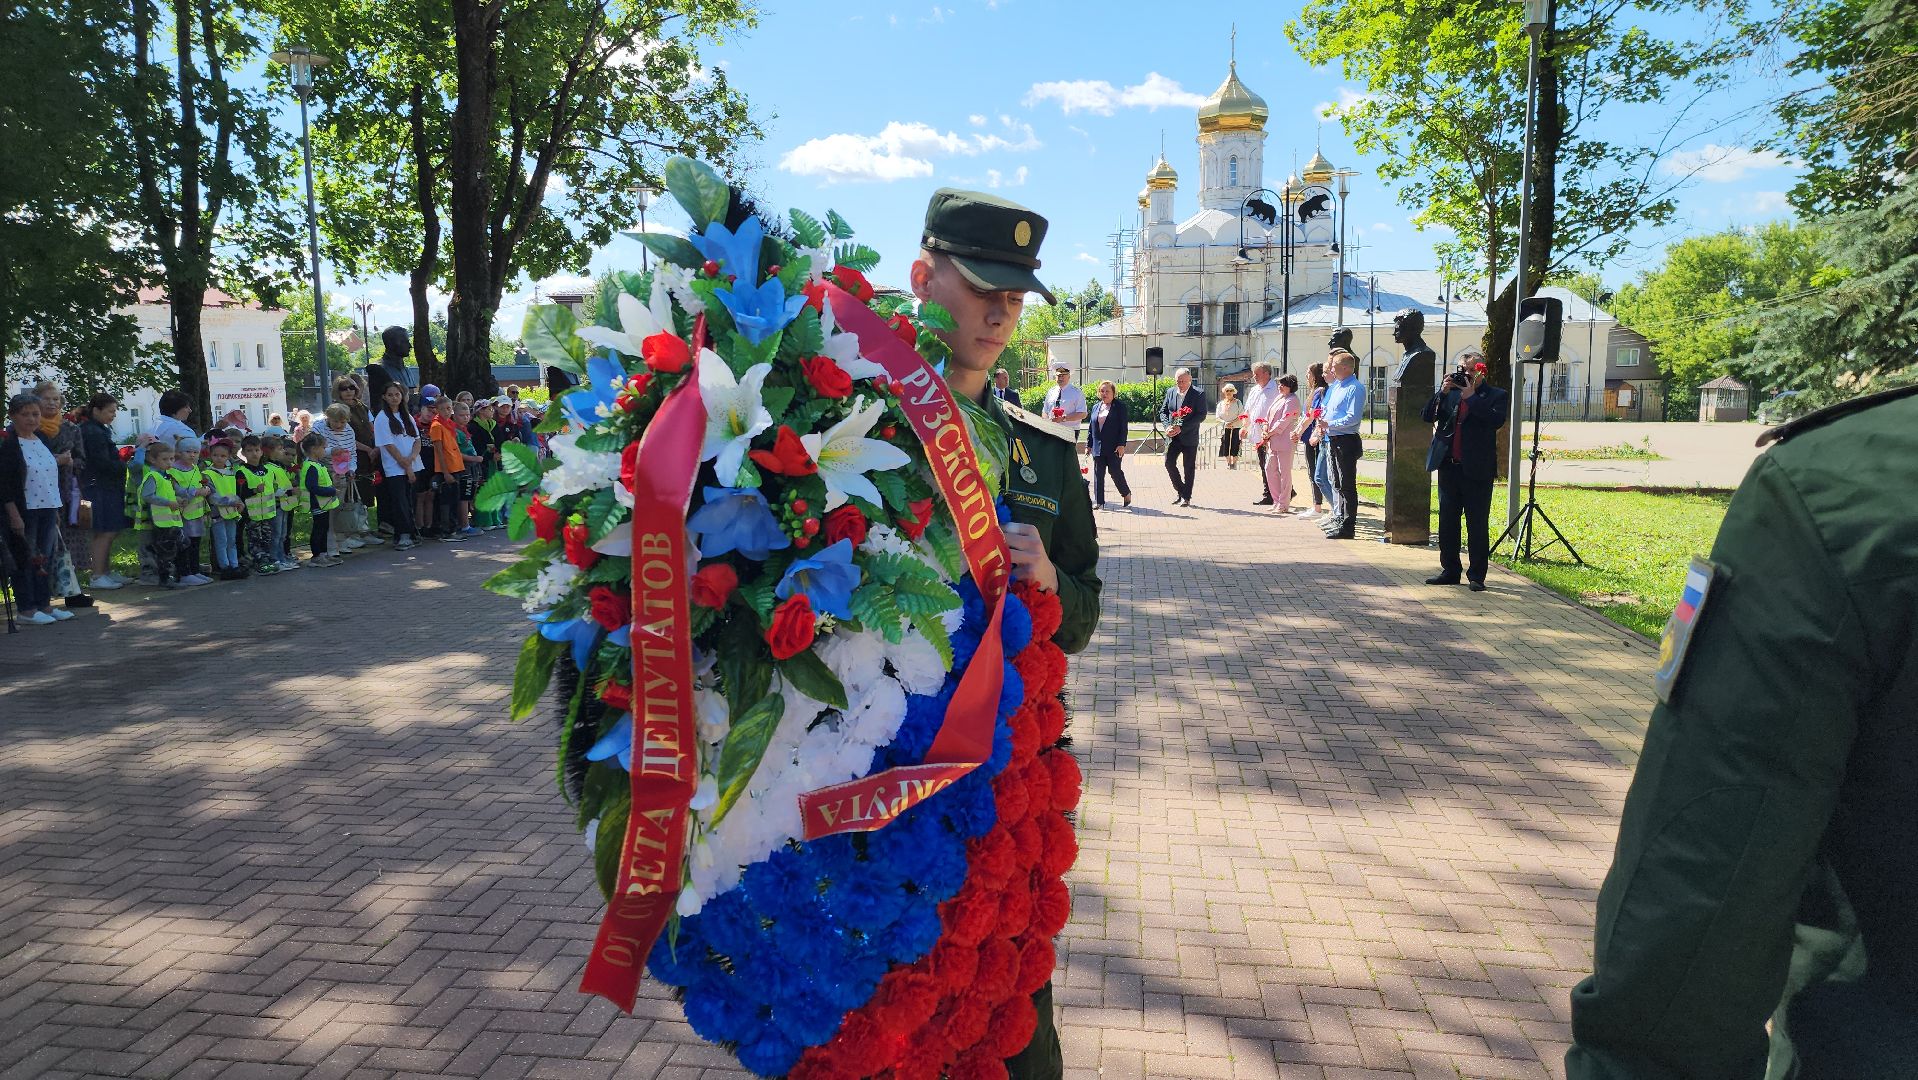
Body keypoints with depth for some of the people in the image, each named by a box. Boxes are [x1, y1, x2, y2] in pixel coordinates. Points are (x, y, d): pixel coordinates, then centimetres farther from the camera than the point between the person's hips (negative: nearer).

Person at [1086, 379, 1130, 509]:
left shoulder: (1120, 406, -1)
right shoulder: (1095, 407, 14)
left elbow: (1124, 427, -6)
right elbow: (1091, 428, 17)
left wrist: (1121, 444, -14)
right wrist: (1089, 444, 13)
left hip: (1114, 448, -5)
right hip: (1098, 447, 5)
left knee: (1115, 471, -4)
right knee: (1098, 474, 4)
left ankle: (1126, 494, 20)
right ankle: (1099, 502, 9)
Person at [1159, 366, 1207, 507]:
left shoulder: (1199, 394, -8)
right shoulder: (1170, 392, 7)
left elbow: (1201, 415, -14)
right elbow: (1163, 411, 10)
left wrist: (1181, 427, -20)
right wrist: (1168, 426, -10)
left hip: (1189, 437, -4)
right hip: (1172, 437, 4)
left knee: (1189, 468, 4)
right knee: (1169, 463, -6)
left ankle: (1186, 497, 14)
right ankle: (1180, 490, 15)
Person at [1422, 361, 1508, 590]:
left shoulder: (1496, 396, 0)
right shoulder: (1449, 394, 11)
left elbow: (1496, 420, -17)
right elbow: (1428, 416, 3)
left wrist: (1471, 397, -15)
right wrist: (1443, 392, -7)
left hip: (1477, 470, -4)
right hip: (1449, 466, 5)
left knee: (1477, 524, 0)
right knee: (1447, 522, 10)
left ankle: (1476, 576, 7)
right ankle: (1450, 571, 21)